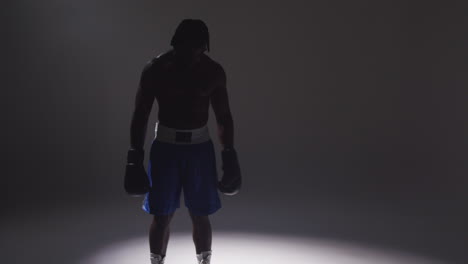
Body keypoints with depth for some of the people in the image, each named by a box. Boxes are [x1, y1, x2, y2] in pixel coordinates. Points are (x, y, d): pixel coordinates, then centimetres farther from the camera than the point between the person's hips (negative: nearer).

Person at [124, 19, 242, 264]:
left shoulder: (213, 71, -3)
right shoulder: (155, 69, -8)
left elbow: (223, 116, 5)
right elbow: (141, 114, -3)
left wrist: (229, 155, 2)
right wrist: (135, 156, -7)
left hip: (200, 146, 1)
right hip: (166, 145, -1)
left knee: (200, 215, 7)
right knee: (161, 215, 4)